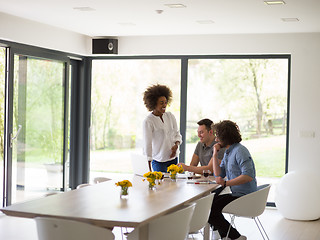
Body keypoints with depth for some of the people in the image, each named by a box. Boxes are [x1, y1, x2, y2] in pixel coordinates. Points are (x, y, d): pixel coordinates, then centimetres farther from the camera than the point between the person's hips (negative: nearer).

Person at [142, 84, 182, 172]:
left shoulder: (170, 116, 4)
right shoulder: (148, 121, -13)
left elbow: (177, 134, 14)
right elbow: (147, 144, -16)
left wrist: (176, 145, -9)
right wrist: (149, 169, -20)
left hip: (173, 158, 5)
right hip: (159, 160, -5)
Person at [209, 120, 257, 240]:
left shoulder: (240, 151, -15)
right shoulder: (227, 152, 16)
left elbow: (248, 176, -26)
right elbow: (219, 175, 12)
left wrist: (226, 183, -24)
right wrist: (215, 154, 7)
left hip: (244, 196, -11)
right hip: (236, 194, 11)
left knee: (208, 210, -15)